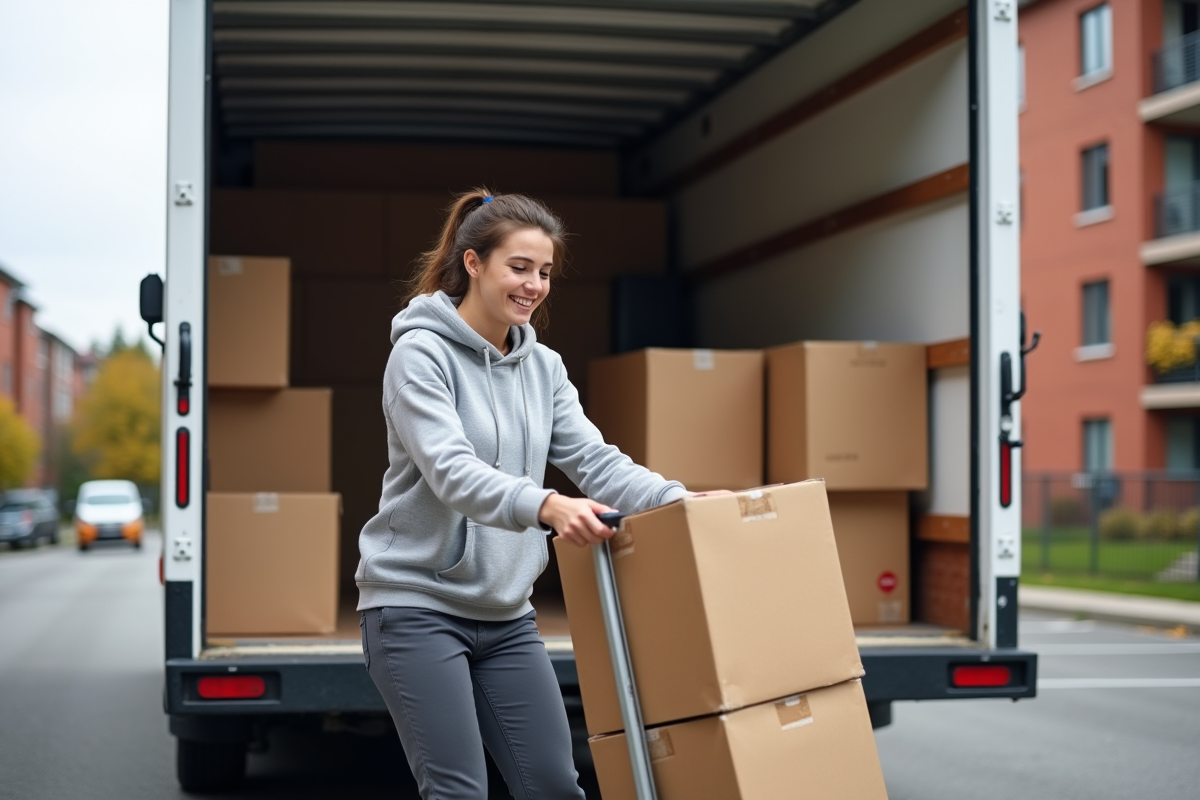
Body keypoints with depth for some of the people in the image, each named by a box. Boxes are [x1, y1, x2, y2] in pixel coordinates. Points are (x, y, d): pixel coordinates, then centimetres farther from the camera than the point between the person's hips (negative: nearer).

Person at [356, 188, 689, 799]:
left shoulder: (543, 366, 9)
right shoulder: (421, 354, -11)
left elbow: (595, 461, 2)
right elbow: (450, 470, -25)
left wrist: (679, 499, -16)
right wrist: (544, 506, -42)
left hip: (507, 615, 6)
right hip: (417, 605, -6)